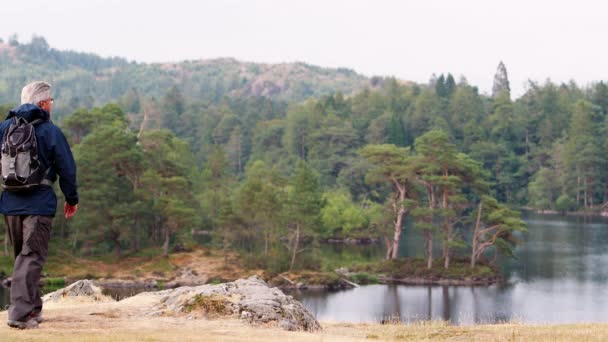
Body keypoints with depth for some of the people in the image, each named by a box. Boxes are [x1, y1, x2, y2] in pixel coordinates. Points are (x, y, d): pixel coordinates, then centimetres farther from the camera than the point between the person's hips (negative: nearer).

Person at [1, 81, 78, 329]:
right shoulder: (50, 131, -6)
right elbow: (67, 169, -3)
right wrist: (72, 199, 10)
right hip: (39, 204, -5)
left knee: (21, 256, 18)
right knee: (32, 257, -4)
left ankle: (33, 309, 25)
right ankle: (20, 313, -15)